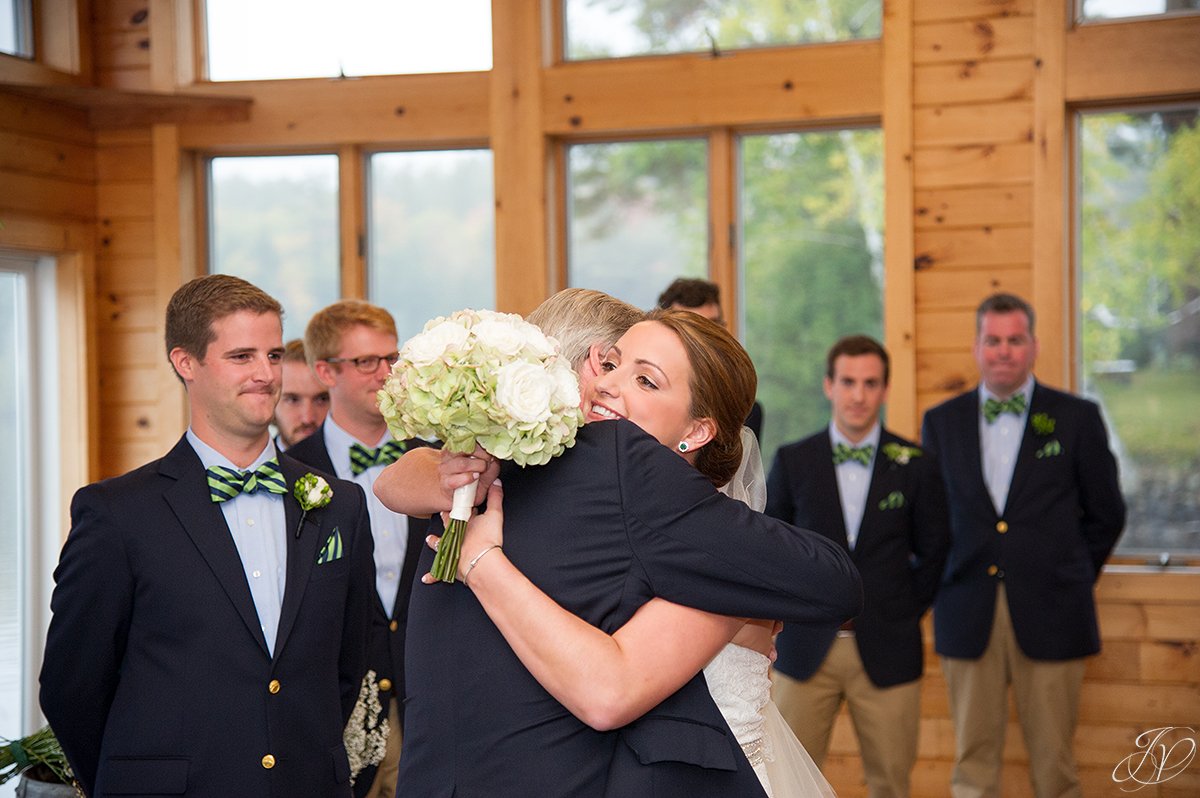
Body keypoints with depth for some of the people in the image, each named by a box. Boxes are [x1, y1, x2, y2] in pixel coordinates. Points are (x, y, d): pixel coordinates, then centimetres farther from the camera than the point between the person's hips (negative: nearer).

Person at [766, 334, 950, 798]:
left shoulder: (915, 465, 1)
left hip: (887, 651, 0)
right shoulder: (792, 461, 2)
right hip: (805, 650, 0)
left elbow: (934, 552, 10)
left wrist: (907, 611, 4)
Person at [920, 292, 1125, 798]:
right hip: (968, 616, 2)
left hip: (1049, 616, -2)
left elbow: (1106, 514, 9)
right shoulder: (941, 422, 9)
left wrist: (1070, 579, 9)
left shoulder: (1076, 418, 3)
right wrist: (943, 585, 7)